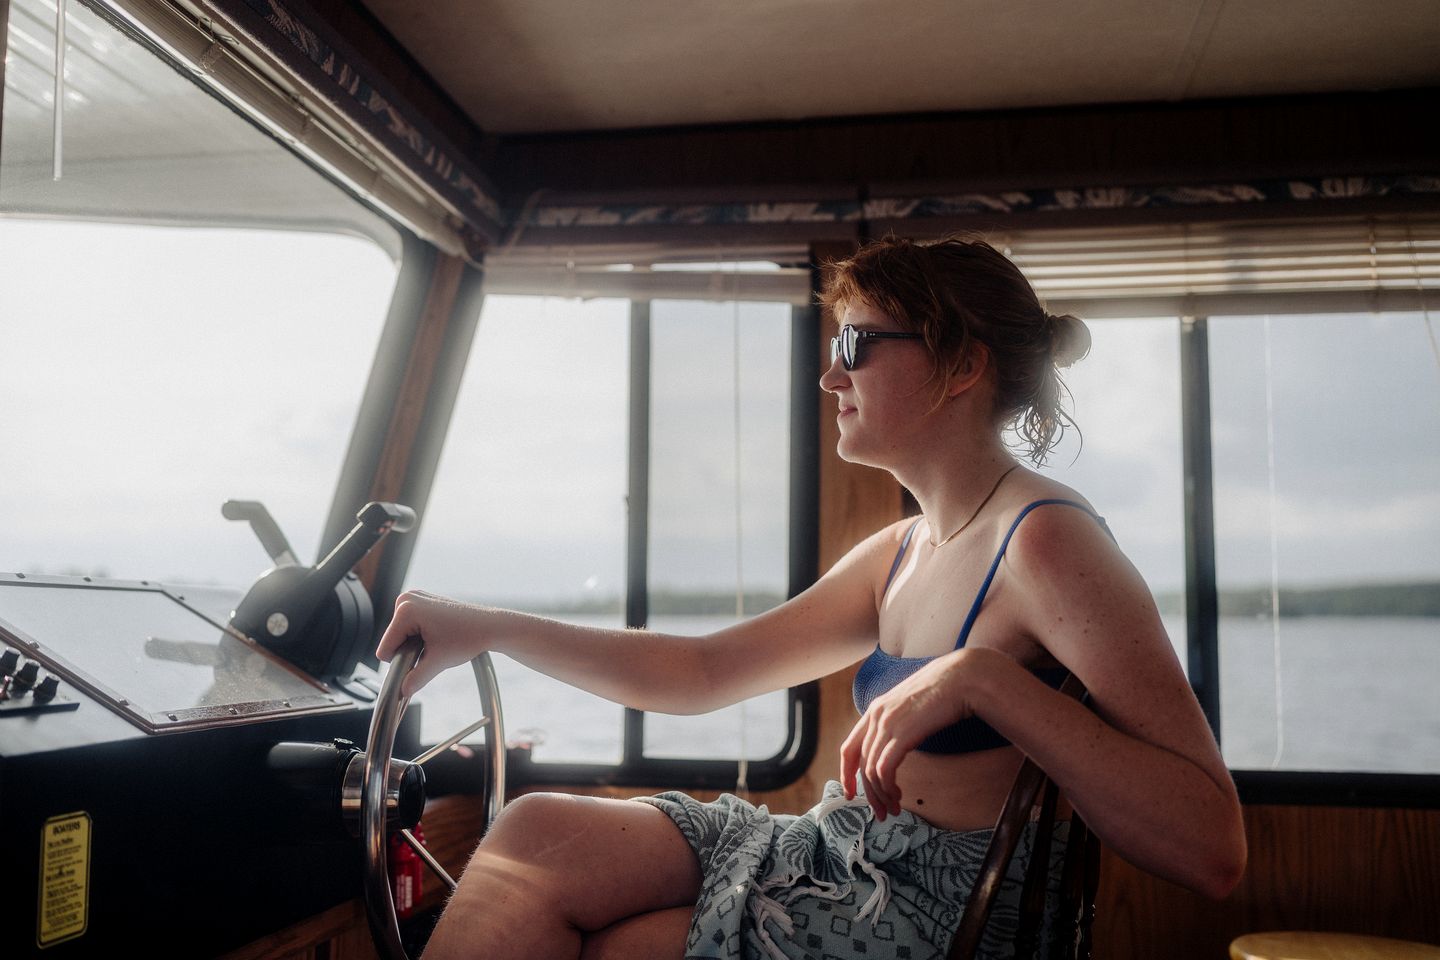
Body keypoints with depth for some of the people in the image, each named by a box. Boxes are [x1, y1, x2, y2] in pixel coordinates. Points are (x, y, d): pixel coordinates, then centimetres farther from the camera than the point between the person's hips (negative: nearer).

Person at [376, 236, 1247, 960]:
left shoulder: (1045, 542, -17)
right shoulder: (898, 555, 10)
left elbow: (1215, 852, -23)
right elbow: (705, 672, 11)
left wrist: (982, 678, -32)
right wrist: (486, 628, 6)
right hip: (844, 857, 8)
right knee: (540, 835, -5)